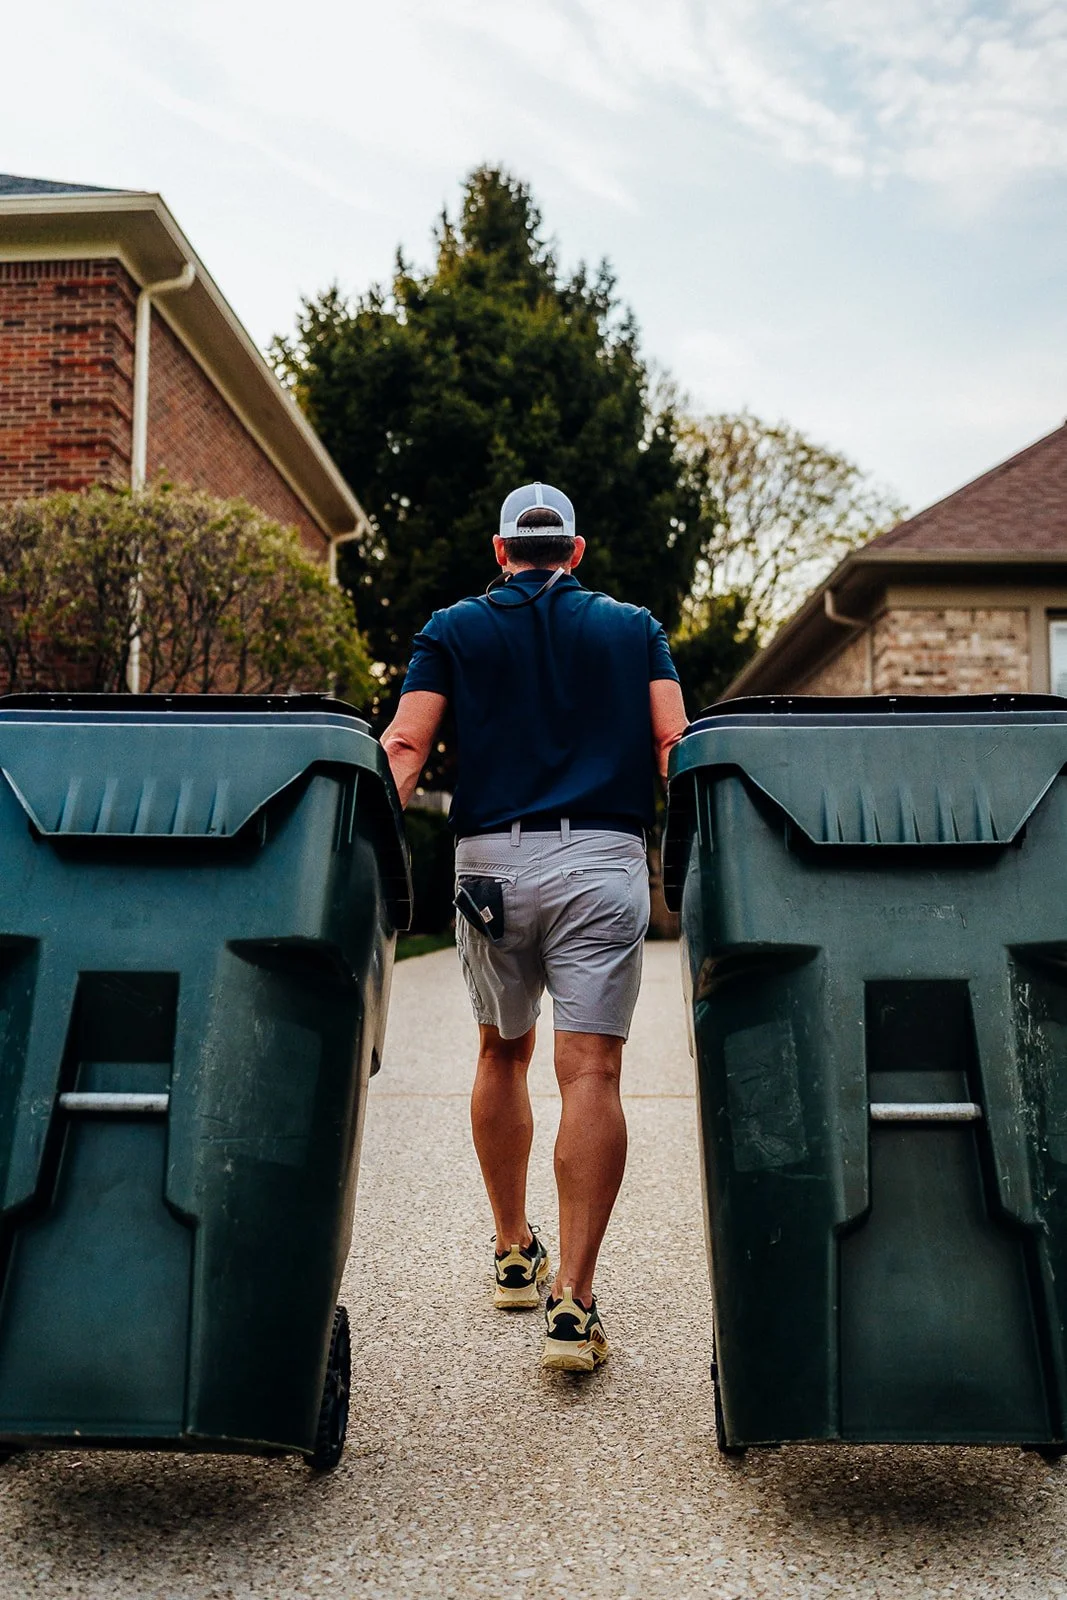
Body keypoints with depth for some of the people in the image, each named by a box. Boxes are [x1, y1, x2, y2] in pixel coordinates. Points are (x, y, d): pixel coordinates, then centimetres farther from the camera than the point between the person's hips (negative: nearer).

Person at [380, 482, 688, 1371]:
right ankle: (573, 1303, -10)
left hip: (491, 860, 1)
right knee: (592, 1073, -5)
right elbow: (673, 747, 2)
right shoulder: (633, 629, 14)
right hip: (602, 861, -1)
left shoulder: (454, 630, 12)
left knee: (502, 1054, 19)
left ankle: (515, 1255, 31)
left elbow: (405, 746, -2)